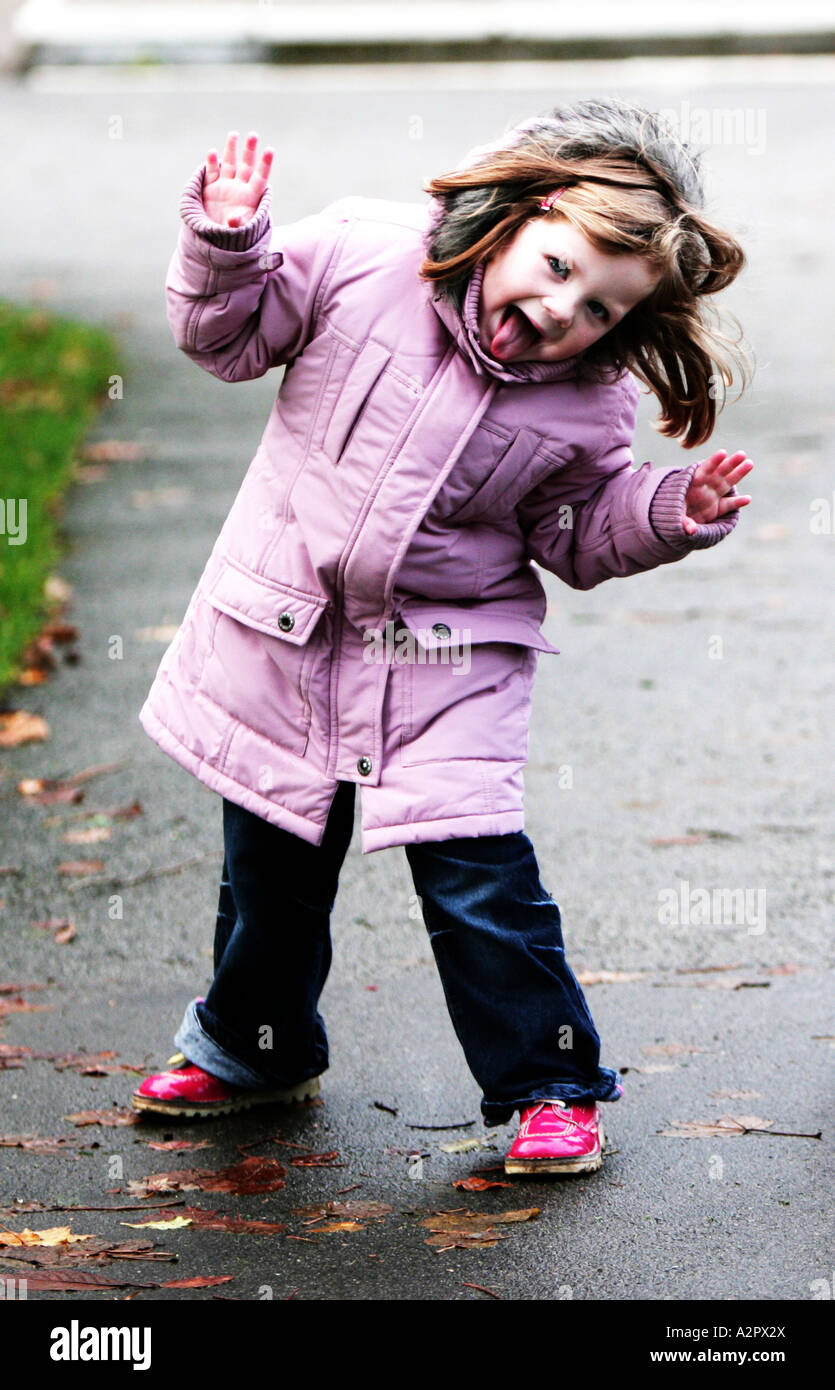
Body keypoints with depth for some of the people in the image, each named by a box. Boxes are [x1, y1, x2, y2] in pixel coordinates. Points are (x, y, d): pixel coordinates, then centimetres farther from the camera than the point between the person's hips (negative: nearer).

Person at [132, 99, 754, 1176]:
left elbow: (576, 538, 3)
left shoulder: (588, 406, -9)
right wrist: (227, 246, -23)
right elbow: (230, 334, -4)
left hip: (448, 665, -1)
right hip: (280, 633, 1)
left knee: (477, 877, -9)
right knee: (270, 864, 16)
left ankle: (551, 1083, 11)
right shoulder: (363, 253, -13)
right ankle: (255, 1050, 41)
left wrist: (668, 517, -14)